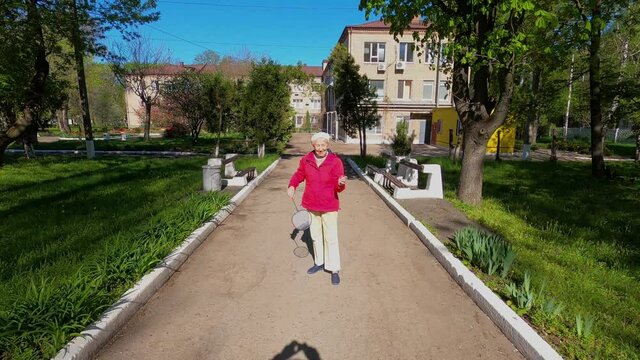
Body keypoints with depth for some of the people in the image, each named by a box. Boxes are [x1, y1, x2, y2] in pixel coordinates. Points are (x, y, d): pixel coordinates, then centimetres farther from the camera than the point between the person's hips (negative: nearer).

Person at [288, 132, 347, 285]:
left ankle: (334, 270, 13)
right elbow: (299, 174, 12)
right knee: (315, 236, 19)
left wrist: (341, 183, -36)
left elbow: (338, 187, -14)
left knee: (331, 238, 0)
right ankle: (319, 262, 37)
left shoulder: (335, 161, -14)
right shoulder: (306, 160, -4)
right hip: (311, 205, 4)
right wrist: (292, 186, -5)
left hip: (329, 206, -4)